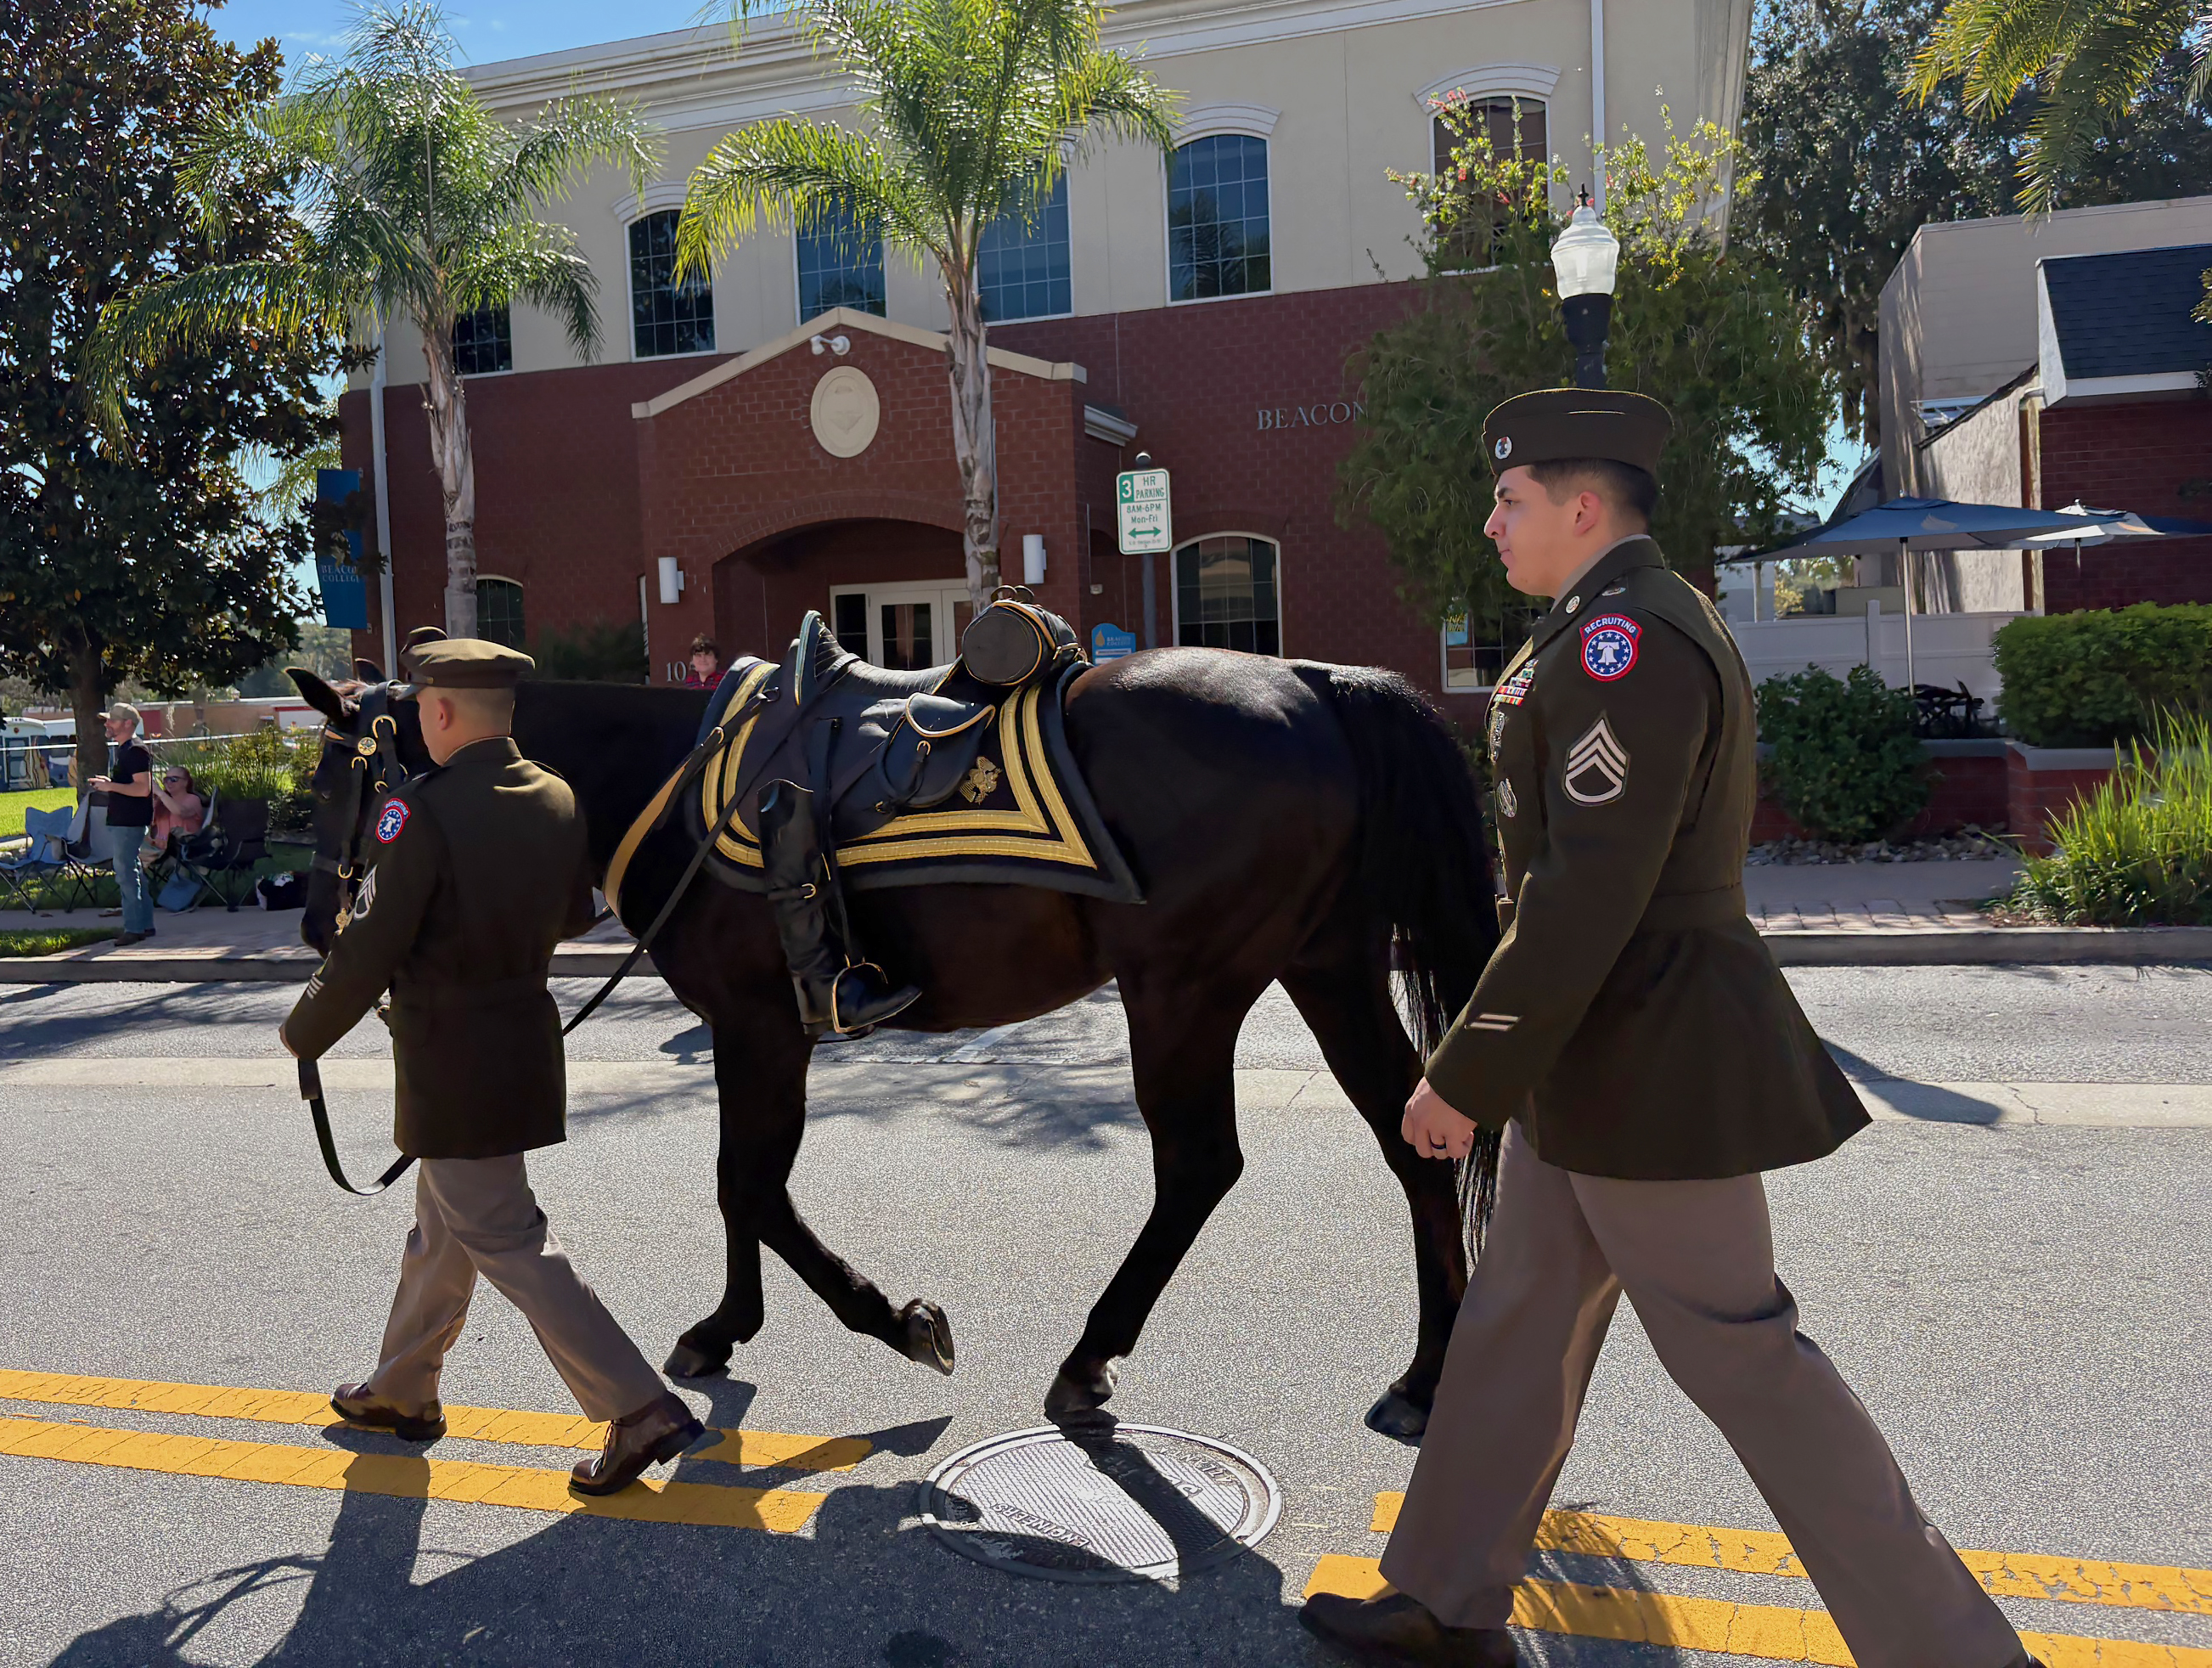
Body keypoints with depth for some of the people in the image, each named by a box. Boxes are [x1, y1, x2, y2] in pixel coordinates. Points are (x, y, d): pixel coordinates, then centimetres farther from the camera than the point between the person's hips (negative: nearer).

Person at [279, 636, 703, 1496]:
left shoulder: (423, 811, -21)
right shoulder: (558, 799, 0)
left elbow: (368, 953, -18)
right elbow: (575, 912, 12)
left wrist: (304, 1032, -1)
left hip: (451, 1063, -8)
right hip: (526, 1034, 8)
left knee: (505, 1240, 0)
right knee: (441, 1222, 24)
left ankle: (641, 1411, -3)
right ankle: (403, 1390, 42)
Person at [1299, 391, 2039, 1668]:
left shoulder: (1624, 641, -20)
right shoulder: (1659, 622, 14)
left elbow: (1582, 898, -25)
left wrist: (1469, 1076, -19)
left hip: (1643, 1060, -11)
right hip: (1602, 1054, 11)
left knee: (1737, 1351, 2)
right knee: (1519, 1321, 16)